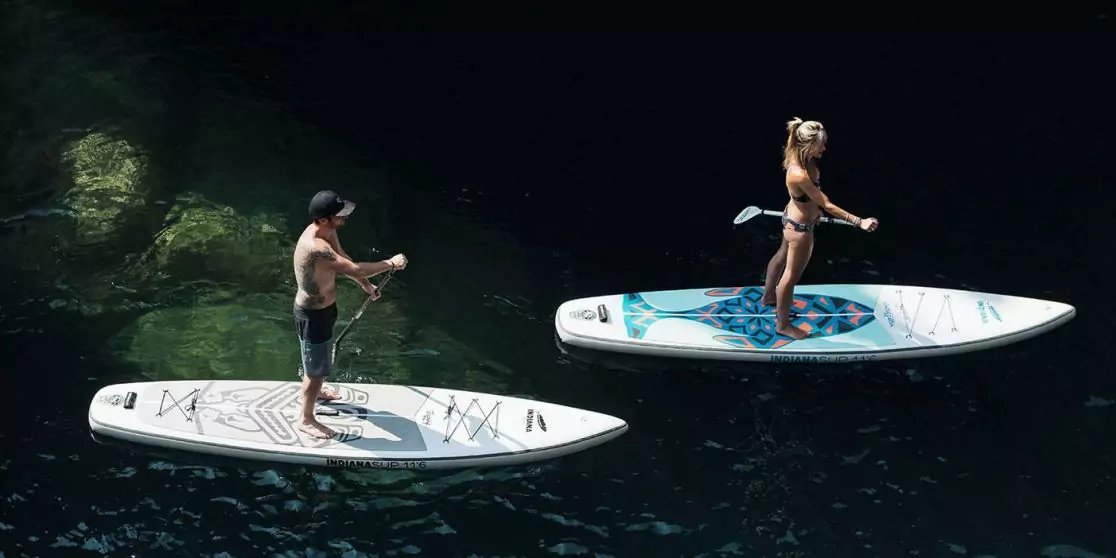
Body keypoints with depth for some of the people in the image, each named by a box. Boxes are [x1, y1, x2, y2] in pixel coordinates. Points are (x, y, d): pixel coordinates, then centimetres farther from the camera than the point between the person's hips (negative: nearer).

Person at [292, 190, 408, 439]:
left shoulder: (328, 233, -8)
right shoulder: (315, 247, -39)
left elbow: (343, 259, 12)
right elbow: (355, 269, -41)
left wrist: (366, 285, 16)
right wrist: (391, 264, -30)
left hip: (325, 308, 9)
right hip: (312, 315, -9)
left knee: (321, 358, 33)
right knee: (316, 368, 9)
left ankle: (316, 391, 58)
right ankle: (306, 419, 29)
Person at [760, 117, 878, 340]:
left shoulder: (802, 158, -14)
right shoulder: (800, 175, -41)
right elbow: (827, 205, -33)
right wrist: (859, 222, -32)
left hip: (792, 217, 9)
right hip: (801, 228, -9)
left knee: (781, 257, 32)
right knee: (792, 275, 11)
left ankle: (768, 297, 58)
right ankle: (783, 324, 31)